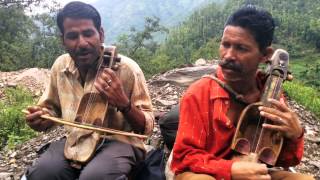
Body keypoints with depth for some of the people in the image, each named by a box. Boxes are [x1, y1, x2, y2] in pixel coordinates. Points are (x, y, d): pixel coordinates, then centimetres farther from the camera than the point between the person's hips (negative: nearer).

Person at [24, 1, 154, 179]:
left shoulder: (126, 68, -13)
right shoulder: (60, 66, 0)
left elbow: (147, 127, -8)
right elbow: (53, 109, 18)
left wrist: (124, 105, -27)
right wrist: (42, 119, -6)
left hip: (119, 142, -3)